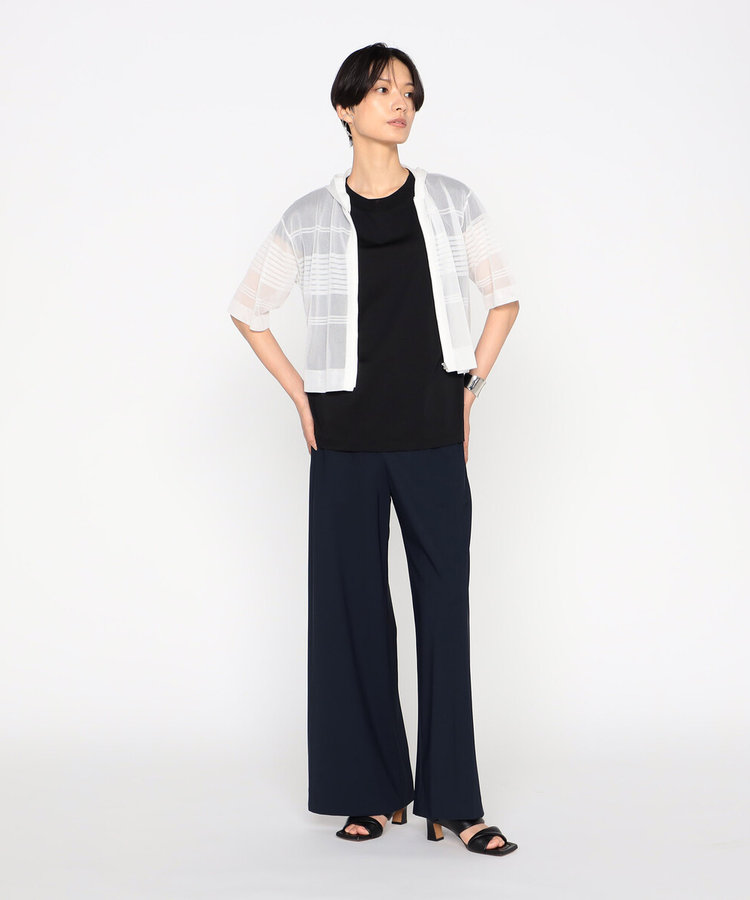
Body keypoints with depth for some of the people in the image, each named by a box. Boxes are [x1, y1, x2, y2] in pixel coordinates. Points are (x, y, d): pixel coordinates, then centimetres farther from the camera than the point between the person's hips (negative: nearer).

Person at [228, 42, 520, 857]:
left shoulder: (452, 203, 4)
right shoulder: (309, 219, 2)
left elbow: (504, 296, 14)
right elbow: (247, 309, 13)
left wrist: (470, 385, 5)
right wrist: (299, 395, 5)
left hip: (433, 438, 0)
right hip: (346, 441, 0)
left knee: (444, 605, 0)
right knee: (352, 603, 5)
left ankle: (452, 803, 8)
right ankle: (374, 790, 18)